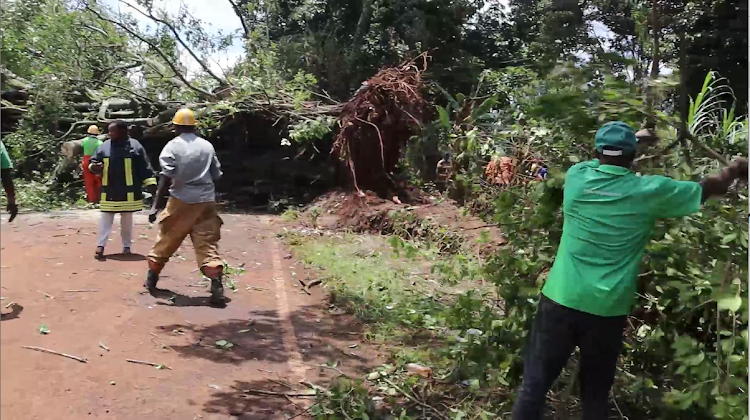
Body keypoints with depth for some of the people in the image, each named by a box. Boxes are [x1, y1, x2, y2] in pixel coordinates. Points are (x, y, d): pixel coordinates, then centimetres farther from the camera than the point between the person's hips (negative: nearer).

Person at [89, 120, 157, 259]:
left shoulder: (134, 146, -5)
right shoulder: (104, 146, 4)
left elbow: (144, 166, -4)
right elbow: (93, 161, 12)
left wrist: (150, 182, -10)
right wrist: (93, 167, -12)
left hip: (128, 192, -2)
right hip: (109, 191, 2)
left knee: (127, 219, 9)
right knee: (106, 218, 2)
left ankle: (127, 246, 19)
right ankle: (100, 245, 5)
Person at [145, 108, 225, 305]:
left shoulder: (173, 146, -3)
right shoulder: (207, 146, 7)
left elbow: (165, 178, -11)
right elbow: (216, 176, 10)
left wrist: (157, 205, -11)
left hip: (181, 201, -2)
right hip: (205, 202, 2)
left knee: (166, 241, 16)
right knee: (208, 244, -1)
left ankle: (151, 279, 30)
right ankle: (217, 286, -14)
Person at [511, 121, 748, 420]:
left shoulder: (577, 176, -1)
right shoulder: (650, 191, -2)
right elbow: (709, 188, 15)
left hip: (562, 300, 0)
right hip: (607, 309, 0)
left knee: (535, 383, 7)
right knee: (596, 393, 16)